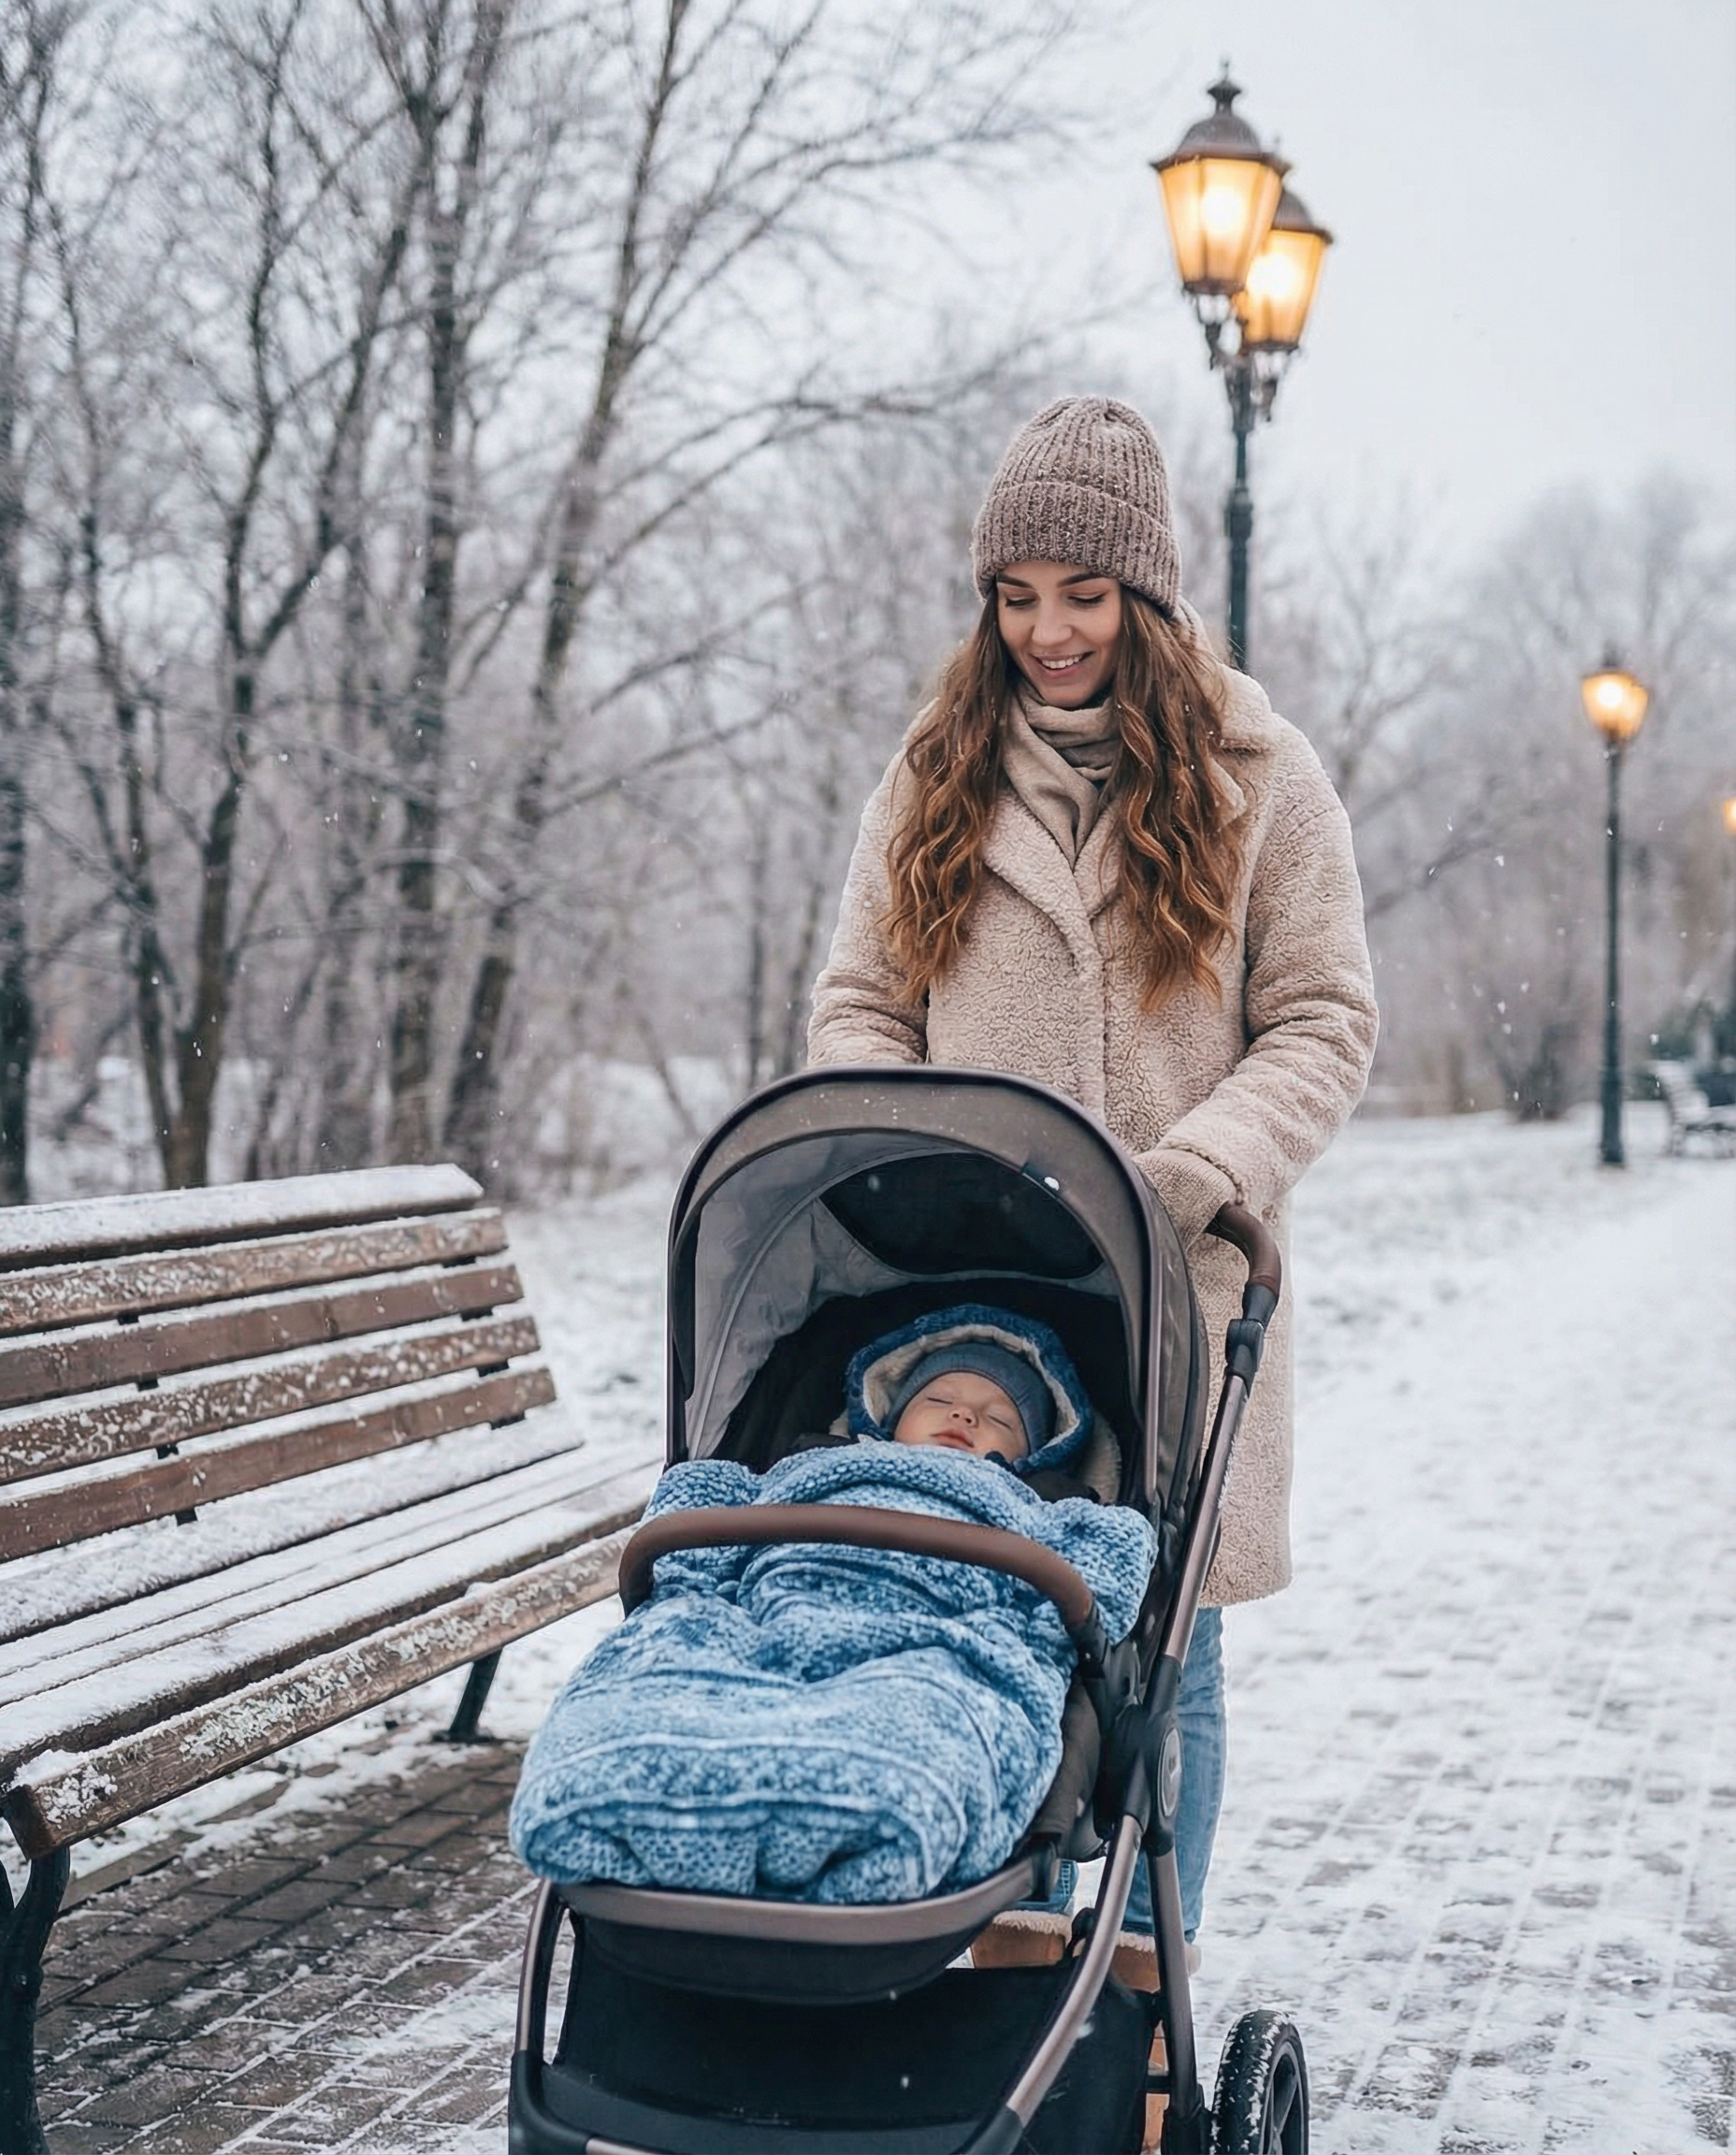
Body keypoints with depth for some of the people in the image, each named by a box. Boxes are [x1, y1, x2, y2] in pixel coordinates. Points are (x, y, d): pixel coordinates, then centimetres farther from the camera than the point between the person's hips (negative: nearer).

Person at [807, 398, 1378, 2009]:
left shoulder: (1252, 776, 4)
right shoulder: (935, 774, 10)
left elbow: (1324, 1024, 1)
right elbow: (857, 1004, 12)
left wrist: (1201, 1172, -14)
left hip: (1174, 1292, -2)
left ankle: (1143, 1986, 18)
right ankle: (996, 1952, 20)